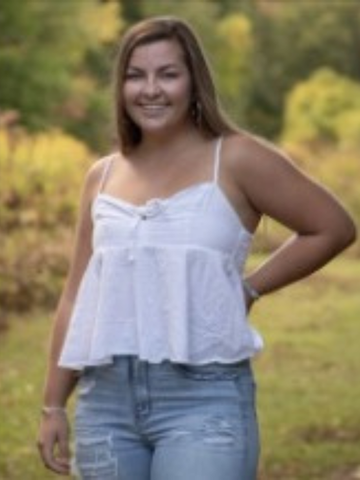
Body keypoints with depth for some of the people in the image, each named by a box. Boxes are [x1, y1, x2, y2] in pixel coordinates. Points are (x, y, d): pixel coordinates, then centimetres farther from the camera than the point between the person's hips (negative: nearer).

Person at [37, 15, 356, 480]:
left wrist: (250, 287, 1)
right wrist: (53, 405, 13)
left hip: (204, 398, -5)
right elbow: (77, 298, 16)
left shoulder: (235, 159, 0)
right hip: (105, 399, 5)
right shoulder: (102, 176, 13)